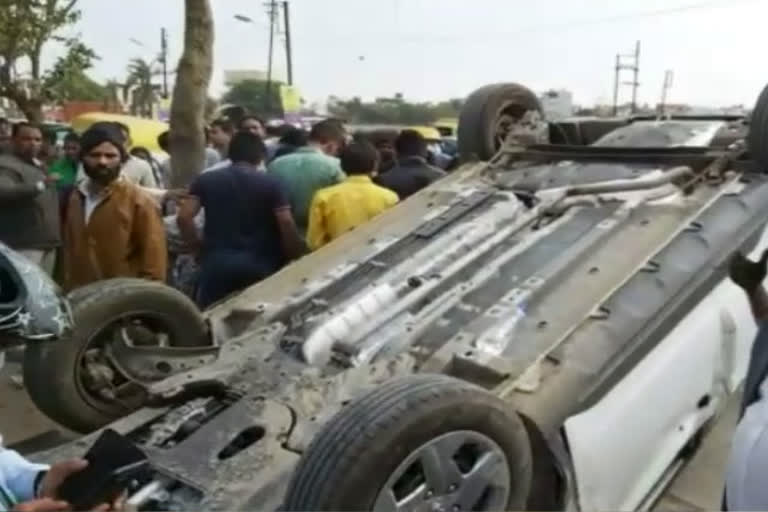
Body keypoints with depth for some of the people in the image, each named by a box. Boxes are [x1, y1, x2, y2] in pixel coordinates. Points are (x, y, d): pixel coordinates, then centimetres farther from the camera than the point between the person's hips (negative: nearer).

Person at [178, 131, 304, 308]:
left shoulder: (205, 180, 6)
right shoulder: (271, 184, 0)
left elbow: (184, 217, -2)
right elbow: (286, 223, -7)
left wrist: (199, 245, 12)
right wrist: (294, 257, 5)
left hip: (216, 262, 1)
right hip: (258, 264, -1)